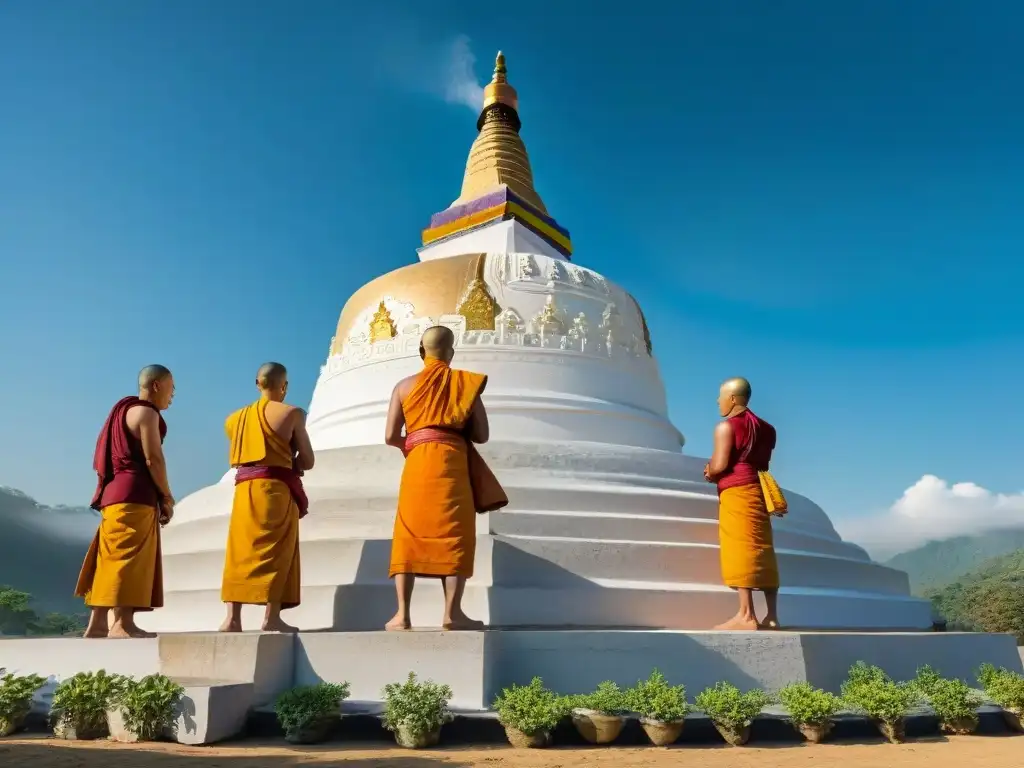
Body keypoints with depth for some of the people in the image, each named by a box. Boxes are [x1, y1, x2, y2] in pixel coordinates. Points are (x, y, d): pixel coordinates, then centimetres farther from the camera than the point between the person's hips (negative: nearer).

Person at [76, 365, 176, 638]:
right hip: (134, 495, -10)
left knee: (111, 560, 8)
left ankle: (97, 624, 9)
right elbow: (153, 459, -15)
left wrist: (159, 497, 13)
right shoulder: (146, 412, -6)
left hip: (115, 493, 10)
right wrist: (167, 497, -5)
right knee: (129, 558, -13)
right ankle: (121, 624, -16)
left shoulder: (124, 411, 24)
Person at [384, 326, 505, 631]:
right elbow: (482, 435, 4)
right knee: (454, 535, 1)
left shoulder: (405, 385, 10)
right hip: (451, 462, -1)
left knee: (409, 535, 6)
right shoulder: (466, 382, 8)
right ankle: (452, 612, -6)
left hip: (416, 464, 2)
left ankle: (402, 614, 2)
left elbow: (390, 437, 4)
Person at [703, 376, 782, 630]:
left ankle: (746, 615, -13)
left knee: (740, 550, -10)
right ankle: (772, 615, 7)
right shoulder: (762, 428, 18)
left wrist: (709, 473, 7)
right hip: (757, 491, 8)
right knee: (762, 551, 7)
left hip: (736, 493, -8)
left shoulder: (726, 426, -7)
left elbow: (719, 465, -15)